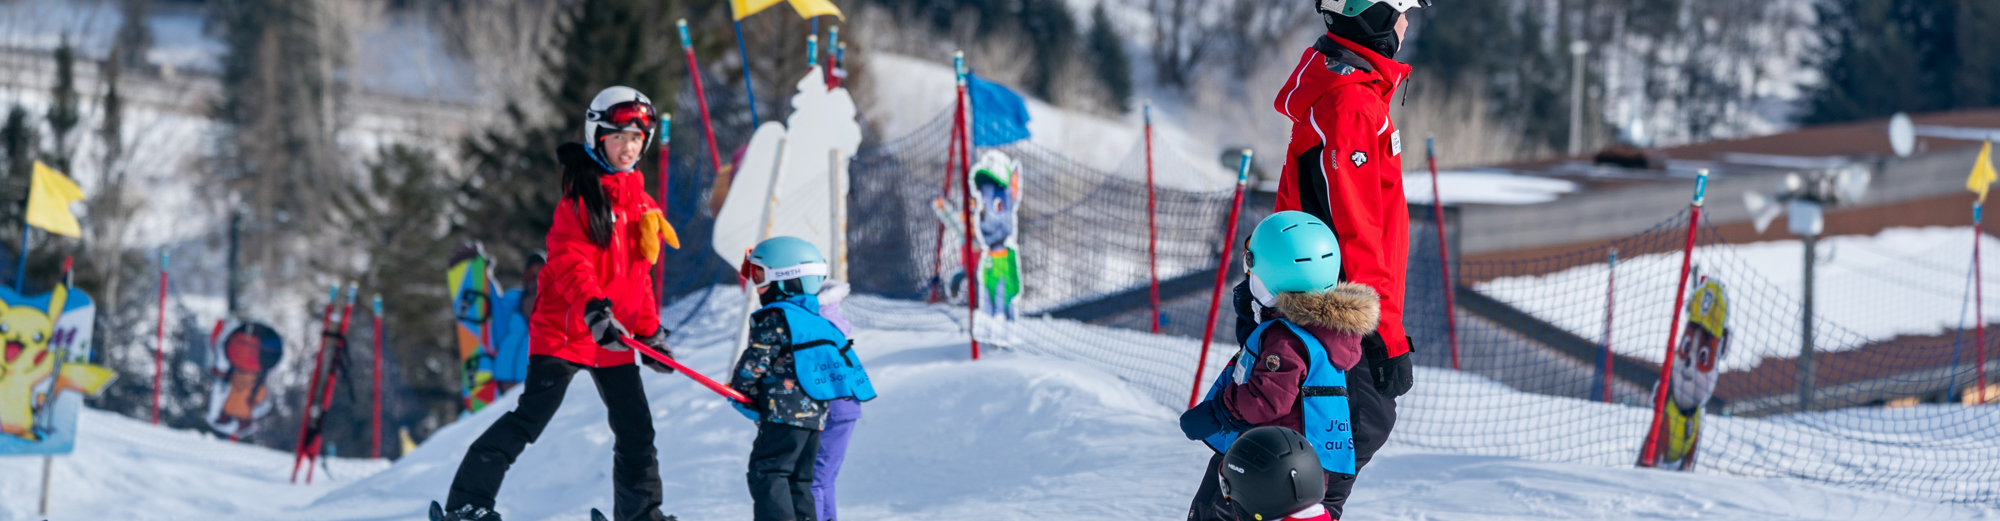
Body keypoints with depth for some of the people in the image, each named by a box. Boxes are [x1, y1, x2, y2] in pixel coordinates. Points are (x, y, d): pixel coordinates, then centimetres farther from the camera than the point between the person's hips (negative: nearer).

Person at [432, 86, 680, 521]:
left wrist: (651, 330, 20)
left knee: (637, 431, 7)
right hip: (565, 329, -7)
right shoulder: (579, 198, -8)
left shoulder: (640, 203, 15)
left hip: (615, 338, 7)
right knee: (531, 417, -13)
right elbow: (569, 261, -20)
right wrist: (594, 309, -35)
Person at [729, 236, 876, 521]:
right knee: (799, 478, 14)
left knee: (766, 471, -10)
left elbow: (755, 362, -10)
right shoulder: (818, 322, 19)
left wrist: (739, 391, 7)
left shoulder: (774, 319, -8)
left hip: (785, 413, -9)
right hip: (816, 416, 9)